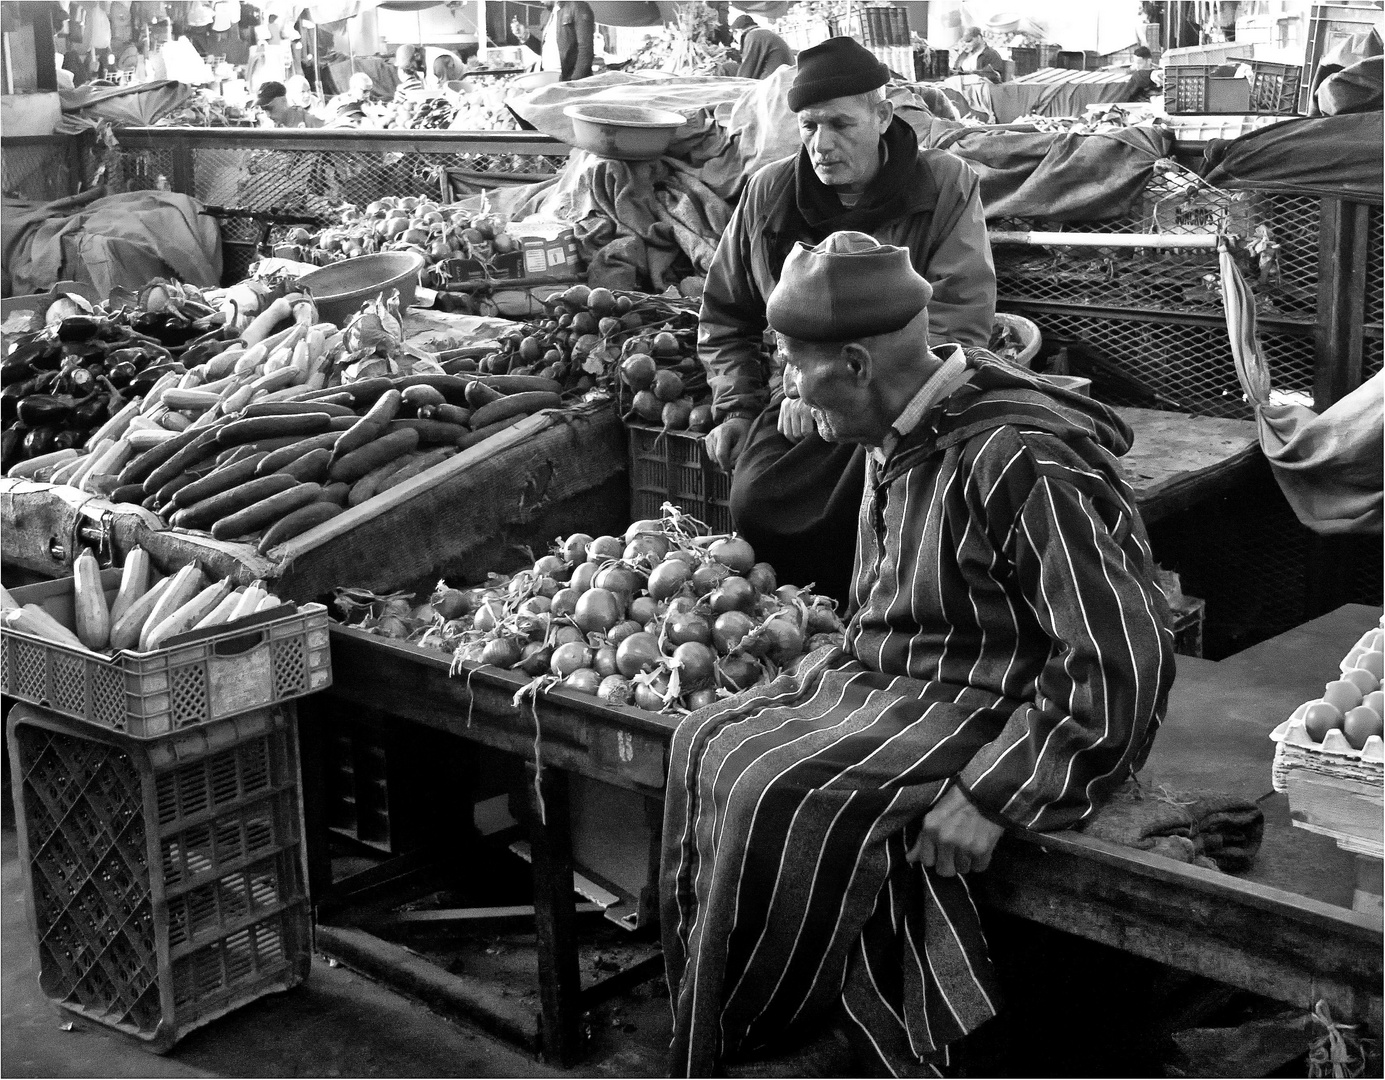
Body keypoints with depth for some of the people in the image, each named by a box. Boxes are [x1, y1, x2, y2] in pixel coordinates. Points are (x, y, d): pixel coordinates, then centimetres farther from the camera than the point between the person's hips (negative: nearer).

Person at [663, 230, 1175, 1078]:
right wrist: (833, 663, 5)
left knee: (780, 796, -25)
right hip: (889, 683, 10)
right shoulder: (901, 439, 5)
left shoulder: (1020, 462, -24)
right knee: (708, 745, -5)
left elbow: (1125, 660, -26)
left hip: (993, 715, -9)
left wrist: (992, 796, -25)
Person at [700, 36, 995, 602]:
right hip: (802, 403, 3)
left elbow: (961, 323, -12)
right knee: (755, 502, -25)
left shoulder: (947, 185, -4)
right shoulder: (767, 193, 7)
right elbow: (724, 315, 21)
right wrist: (737, 410, 7)